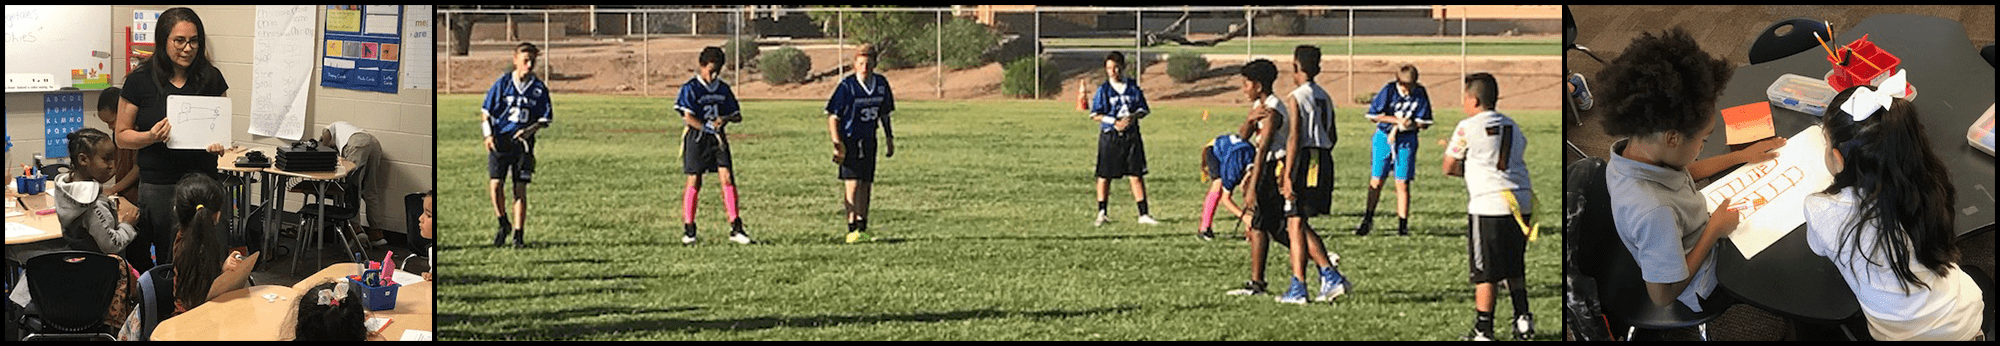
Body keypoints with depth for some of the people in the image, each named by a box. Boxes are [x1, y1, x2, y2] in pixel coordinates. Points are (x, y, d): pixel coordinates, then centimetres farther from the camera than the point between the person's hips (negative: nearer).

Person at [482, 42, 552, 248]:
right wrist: (488, 134, -7)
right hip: (500, 140, -1)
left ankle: (518, 235, 5)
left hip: (523, 141, 1)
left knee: (520, 189, -1)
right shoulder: (503, 83, 0)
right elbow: (486, 111, 5)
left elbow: (545, 119, 6)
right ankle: (503, 225, 12)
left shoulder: (539, 89, 2)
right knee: (495, 184, -12)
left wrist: (530, 130, -12)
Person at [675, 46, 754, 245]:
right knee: (694, 182, -4)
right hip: (696, 139, -4)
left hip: (718, 139, 4)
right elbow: (688, 117, -14)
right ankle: (688, 230, 6)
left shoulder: (723, 89, 11)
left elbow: (737, 116, 16)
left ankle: (735, 228, -6)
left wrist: (725, 118, -7)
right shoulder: (690, 88, -6)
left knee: (727, 178, -7)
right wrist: (710, 129, -22)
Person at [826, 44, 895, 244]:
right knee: (853, 184, -12)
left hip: (869, 140, 6)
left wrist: (889, 138, 18)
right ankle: (852, 230, -12)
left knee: (866, 185, 7)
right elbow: (833, 116, -11)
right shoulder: (847, 86, -14)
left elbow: (884, 113, 18)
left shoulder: (881, 84, 3)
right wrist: (837, 143, -18)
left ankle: (862, 229, 14)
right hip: (849, 140, -6)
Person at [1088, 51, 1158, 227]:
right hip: (1109, 136, -1)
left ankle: (1144, 214, 5)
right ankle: (1102, 214, 15)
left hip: (1131, 135, 2)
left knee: (1137, 175, 0)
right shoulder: (1103, 90, -1)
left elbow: (1144, 109, 10)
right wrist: (1115, 122, -16)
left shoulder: (1133, 87, 5)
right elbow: (1096, 115, -4)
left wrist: (1134, 116, -12)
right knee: (1104, 176, 2)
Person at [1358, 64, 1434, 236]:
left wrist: (1408, 124, -21)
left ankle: (1403, 224, 4)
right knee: (1376, 181, 3)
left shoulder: (1420, 94, -7)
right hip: (1383, 138, 0)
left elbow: (1425, 122, -3)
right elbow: (1372, 115, -8)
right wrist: (1397, 120, -17)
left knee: (1402, 183, -2)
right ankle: (1368, 220, 17)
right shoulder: (1389, 90, -11)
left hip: (1407, 140, 0)